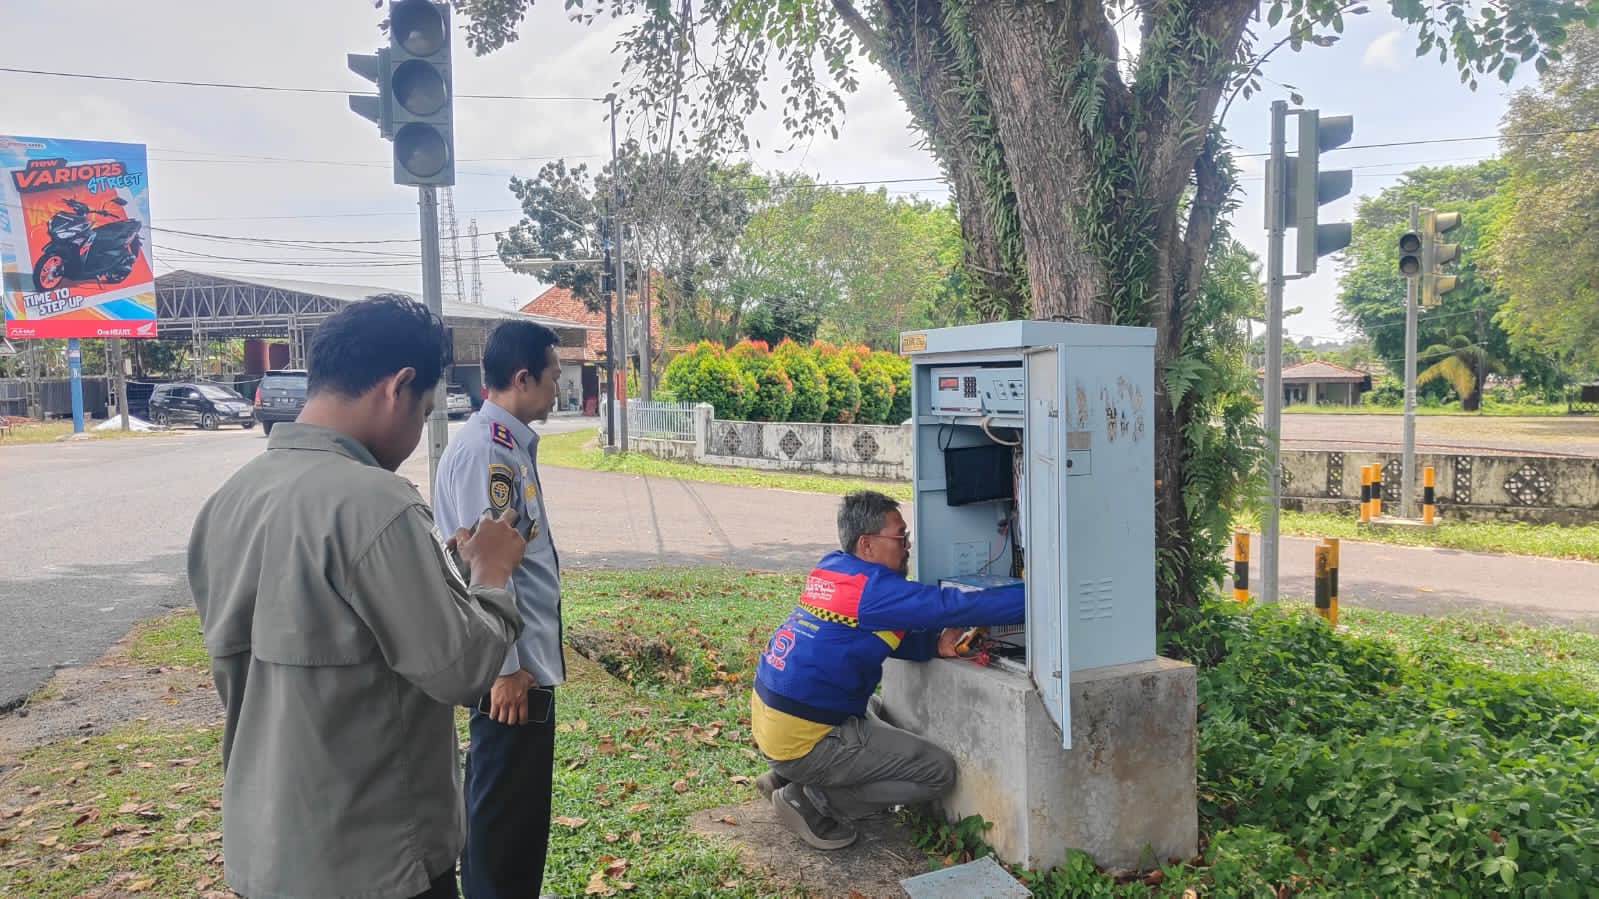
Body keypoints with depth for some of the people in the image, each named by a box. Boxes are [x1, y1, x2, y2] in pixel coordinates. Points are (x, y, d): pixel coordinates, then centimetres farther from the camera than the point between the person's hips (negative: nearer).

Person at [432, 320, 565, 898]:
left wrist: (531, 657, 18)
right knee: (504, 798, 6)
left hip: (531, 654, 9)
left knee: (525, 794, 21)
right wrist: (506, 667, -19)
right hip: (511, 663, -9)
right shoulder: (484, 450, -20)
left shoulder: (513, 443, 9)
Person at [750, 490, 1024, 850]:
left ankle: (785, 778, 20)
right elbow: (956, 606, -19)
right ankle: (810, 800, -1)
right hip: (803, 740, -9)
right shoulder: (872, 588, -19)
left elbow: (887, 637, 12)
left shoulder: (831, 567, 6)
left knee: (875, 714, 34)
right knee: (939, 771, -3)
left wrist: (935, 644, -3)